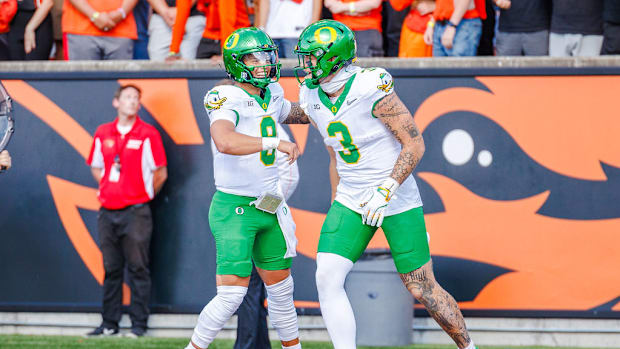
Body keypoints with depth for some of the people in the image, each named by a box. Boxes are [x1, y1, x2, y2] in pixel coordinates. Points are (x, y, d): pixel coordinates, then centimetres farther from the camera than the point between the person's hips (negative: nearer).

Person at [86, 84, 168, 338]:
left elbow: (160, 173, 2)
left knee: (138, 269, -2)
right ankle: (109, 324, 14)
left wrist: (143, 195, 7)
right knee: (111, 269, 9)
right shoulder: (103, 134, 10)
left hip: (136, 212, -4)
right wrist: (109, 189, 11)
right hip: (108, 211, 4)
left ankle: (139, 324, 1)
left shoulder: (148, 134, -2)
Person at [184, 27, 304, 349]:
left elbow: (291, 112, 34)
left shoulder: (272, 95, 8)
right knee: (231, 295, -13)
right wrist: (275, 143, -39)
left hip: (269, 209, 8)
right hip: (235, 210, -8)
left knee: (281, 288, 16)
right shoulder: (227, 99, -17)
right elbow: (225, 142, -39)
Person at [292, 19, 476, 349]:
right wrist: (338, 207, 19)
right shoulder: (313, 99, 2)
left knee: (423, 289, 0)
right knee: (327, 278, -13)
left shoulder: (372, 89, -20)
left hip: (396, 201, -6)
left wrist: (386, 190, -24)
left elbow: (415, 144, -17)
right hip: (352, 200, 6)